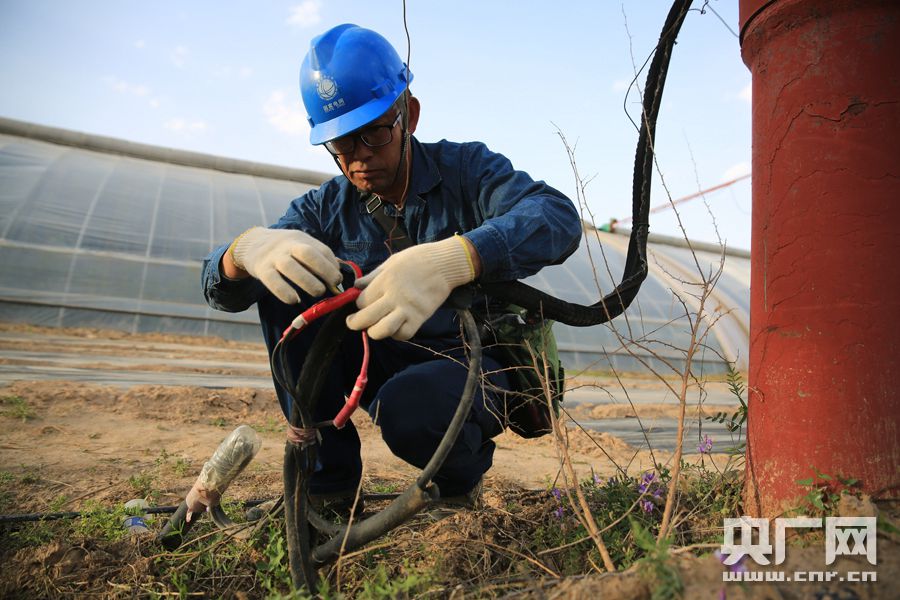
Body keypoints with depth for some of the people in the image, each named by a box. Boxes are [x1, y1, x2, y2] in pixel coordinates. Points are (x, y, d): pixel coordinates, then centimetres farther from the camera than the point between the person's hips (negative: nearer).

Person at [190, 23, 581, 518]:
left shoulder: (466, 168, -7)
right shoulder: (324, 208, 1)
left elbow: (558, 217, -28)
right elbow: (221, 289, -8)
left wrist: (451, 259, -47)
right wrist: (248, 248, -35)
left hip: (476, 362, -3)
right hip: (383, 367, 4)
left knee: (410, 409, -37)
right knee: (285, 282, -14)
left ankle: (462, 476, 2)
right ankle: (326, 479, -8)